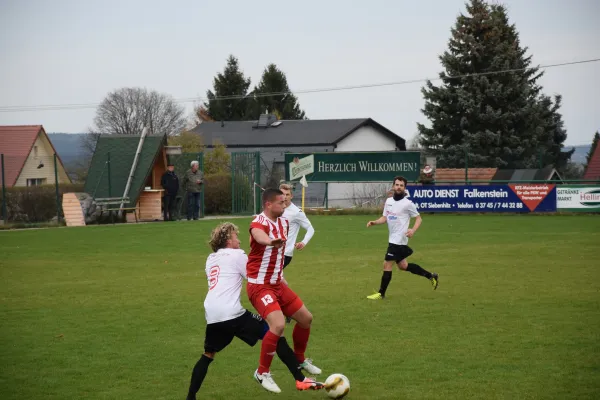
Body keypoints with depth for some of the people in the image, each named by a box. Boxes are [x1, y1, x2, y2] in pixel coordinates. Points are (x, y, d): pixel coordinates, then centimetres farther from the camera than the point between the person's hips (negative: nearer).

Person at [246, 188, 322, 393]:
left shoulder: (283, 222, 6)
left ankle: (300, 360, 39)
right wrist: (270, 241, -70)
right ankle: (262, 373, -8)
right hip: (259, 286, -9)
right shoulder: (260, 221, -21)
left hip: (276, 284, 9)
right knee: (278, 325, -25)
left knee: (306, 318, 15)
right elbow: (258, 234, -47)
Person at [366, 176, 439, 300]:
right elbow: (384, 218, 13)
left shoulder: (407, 203, -11)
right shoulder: (388, 201, 9)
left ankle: (381, 293, 6)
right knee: (402, 265, 16)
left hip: (399, 240, -8)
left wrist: (413, 230, -21)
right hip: (393, 238, 8)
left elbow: (418, 218, -5)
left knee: (387, 265, -6)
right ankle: (431, 276, 28)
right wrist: (374, 222, -6)